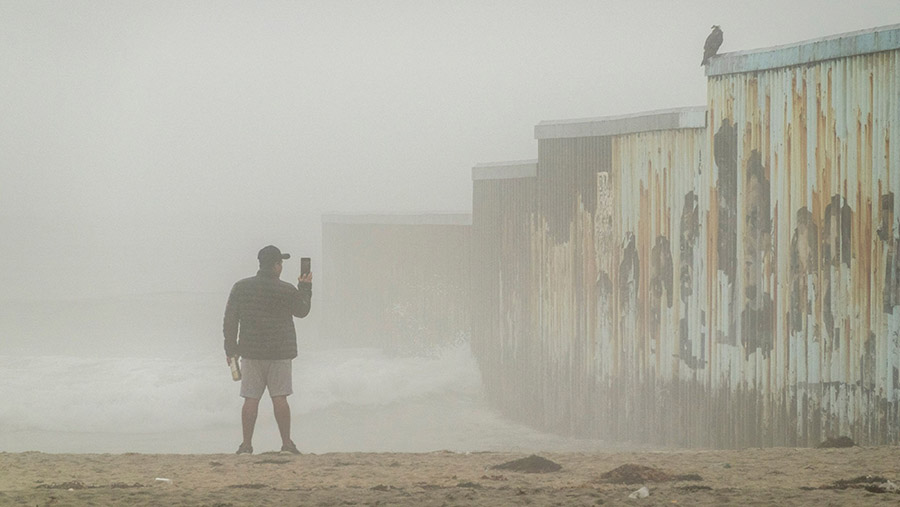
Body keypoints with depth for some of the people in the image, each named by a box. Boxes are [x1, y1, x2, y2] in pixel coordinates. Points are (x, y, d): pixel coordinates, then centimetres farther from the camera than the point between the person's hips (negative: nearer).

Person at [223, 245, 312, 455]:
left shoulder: (240, 288, 1)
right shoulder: (286, 291, -7)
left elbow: (230, 321, 4)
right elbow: (302, 310, 10)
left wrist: (231, 350, 11)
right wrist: (305, 288, 25)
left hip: (250, 353, 2)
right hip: (280, 353, -2)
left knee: (251, 399, 3)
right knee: (279, 398, 0)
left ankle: (246, 445, 2)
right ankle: (287, 443, 1)